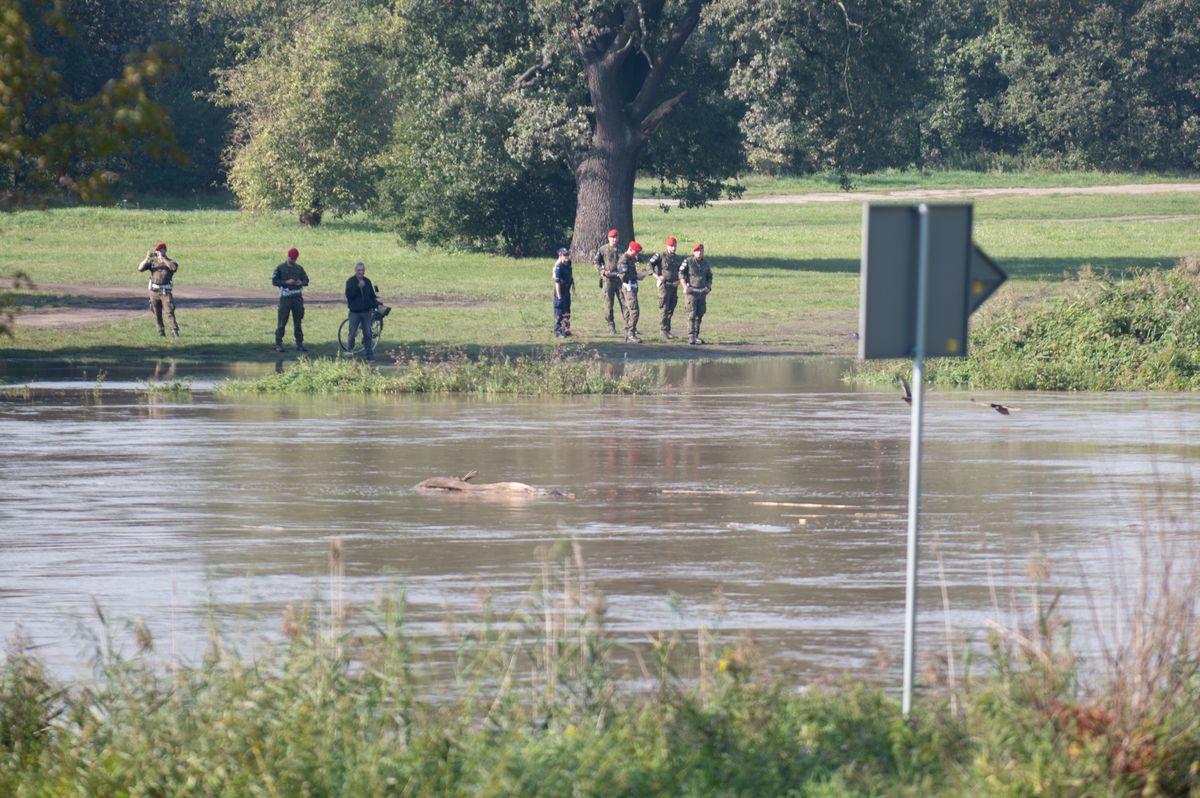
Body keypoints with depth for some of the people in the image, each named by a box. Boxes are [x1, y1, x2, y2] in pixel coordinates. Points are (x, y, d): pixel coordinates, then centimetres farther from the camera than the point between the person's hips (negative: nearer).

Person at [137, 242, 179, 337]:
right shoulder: (152, 261, 9)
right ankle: (161, 332, 14)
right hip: (154, 291, 3)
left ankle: (175, 331, -13)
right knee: (157, 314, 6)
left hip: (166, 292, -3)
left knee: (170, 312, -12)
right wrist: (147, 258, -16)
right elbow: (140, 268, -2)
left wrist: (162, 258, -22)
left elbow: (174, 267, -21)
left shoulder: (169, 262, 4)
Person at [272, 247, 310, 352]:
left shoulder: (299, 268, 12)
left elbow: (306, 280, 16)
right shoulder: (280, 268, 0)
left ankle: (299, 344, 13)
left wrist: (301, 282, -7)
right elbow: (274, 281, -5)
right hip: (285, 296, -4)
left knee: (298, 322, 8)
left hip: (297, 297, 4)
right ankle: (278, 344, -1)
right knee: (282, 321, -5)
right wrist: (286, 282, -17)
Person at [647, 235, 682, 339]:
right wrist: (657, 277, -19)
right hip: (664, 285, -6)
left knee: (671, 310, 9)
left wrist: (679, 281, 4)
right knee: (664, 309, -9)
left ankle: (668, 331, 17)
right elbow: (650, 265, -10)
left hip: (674, 286, 6)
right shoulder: (660, 256, -3)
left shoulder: (678, 259, 14)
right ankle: (664, 332, -10)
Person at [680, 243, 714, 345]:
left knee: (700, 314, 7)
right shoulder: (688, 262, -2)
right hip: (692, 291, -5)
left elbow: (709, 277, 24)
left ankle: (696, 336, 14)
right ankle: (691, 336, -12)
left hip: (702, 292, 5)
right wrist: (685, 286, -13)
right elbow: (681, 274, -3)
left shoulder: (705, 263, 12)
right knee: (692, 314, -11)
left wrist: (709, 287, 8)